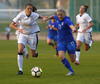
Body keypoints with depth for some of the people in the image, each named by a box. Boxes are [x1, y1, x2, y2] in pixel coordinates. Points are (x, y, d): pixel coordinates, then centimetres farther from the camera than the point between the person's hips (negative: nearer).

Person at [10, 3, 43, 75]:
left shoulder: (34, 15, -15)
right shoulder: (21, 15, -17)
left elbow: (39, 16, 12)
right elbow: (11, 25, -17)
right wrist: (18, 29, -34)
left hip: (32, 35, 0)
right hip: (23, 34, 0)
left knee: (33, 55, 5)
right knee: (20, 50, -22)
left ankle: (35, 52, 46)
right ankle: (20, 70, -17)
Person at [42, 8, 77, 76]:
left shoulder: (67, 20, -20)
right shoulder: (58, 18, 1)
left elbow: (71, 26, -43)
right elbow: (53, 16, 28)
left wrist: (74, 29, -64)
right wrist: (47, 18, 17)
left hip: (69, 41, -5)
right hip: (61, 41, 5)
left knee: (72, 60, 4)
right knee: (61, 56, -21)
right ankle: (71, 71, -8)